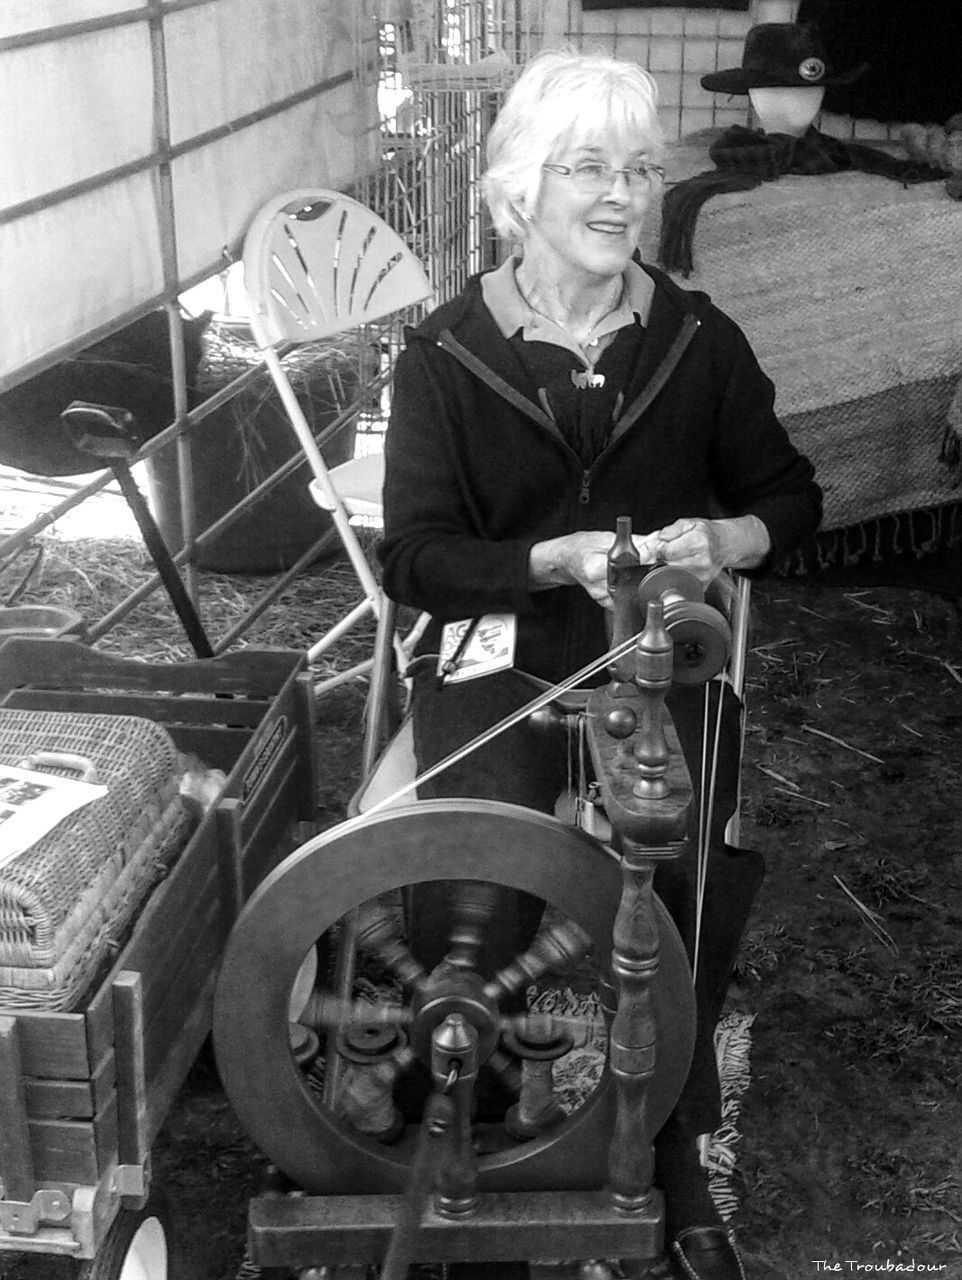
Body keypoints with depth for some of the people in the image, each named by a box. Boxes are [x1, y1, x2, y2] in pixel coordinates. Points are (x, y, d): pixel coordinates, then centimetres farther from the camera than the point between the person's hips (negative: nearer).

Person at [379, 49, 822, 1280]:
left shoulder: (698, 341, 3)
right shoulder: (444, 355, -1)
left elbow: (790, 495, 12)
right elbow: (417, 555, -5)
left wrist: (724, 540, -11)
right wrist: (559, 560, -21)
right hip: (495, 654, -1)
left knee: (687, 882, -23)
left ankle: (676, 1161, 3)